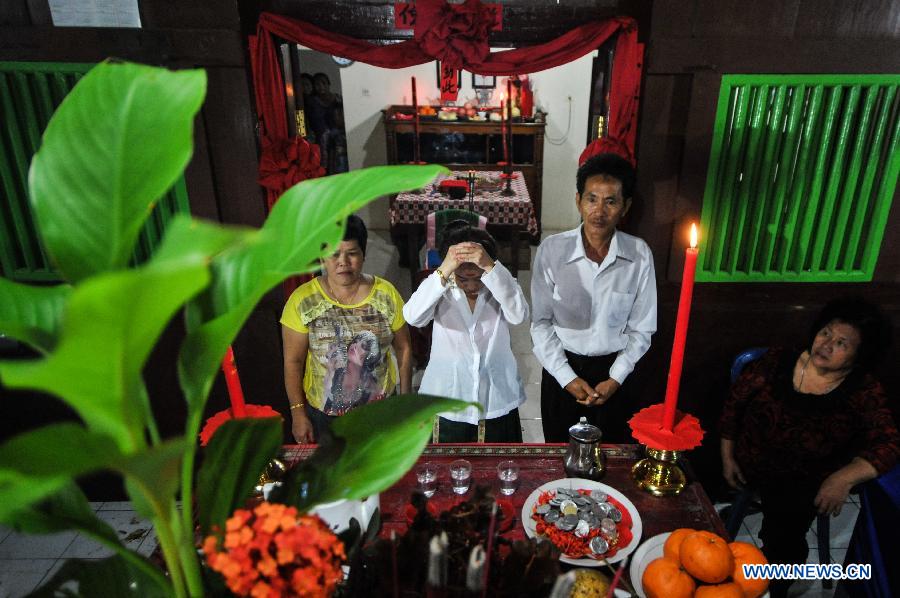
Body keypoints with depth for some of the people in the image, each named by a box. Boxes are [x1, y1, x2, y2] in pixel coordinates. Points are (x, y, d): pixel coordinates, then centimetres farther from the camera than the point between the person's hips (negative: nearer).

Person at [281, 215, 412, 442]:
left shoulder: (386, 294, -13)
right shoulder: (302, 300, -16)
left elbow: (403, 348, -4)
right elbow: (293, 361, -9)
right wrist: (298, 413, -7)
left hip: (378, 408, 1)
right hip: (322, 412, 0)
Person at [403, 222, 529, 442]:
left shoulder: (501, 285, -7)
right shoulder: (441, 289, -9)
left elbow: (519, 315, -28)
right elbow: (413, 316, -28)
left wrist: (491, 267, -39)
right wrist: (443, 271, -39)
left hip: (498, 403, 1)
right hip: (448, 404, -1)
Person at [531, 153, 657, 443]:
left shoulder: (639, 255, -13)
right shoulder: (552, 249, -16)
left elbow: (641, 329, -4)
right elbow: (540, 322, -9)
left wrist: (615, 378, -11)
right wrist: (566, 377, -13)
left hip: (612, 369, 1)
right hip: (561, 367, 0)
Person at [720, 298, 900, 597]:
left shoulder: (864, 392, -6)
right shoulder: (777, 362, -6)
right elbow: (734, 403, -1)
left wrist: (844, 478, -31)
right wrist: (727, 457, -2)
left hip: (802, 482, -1)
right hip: (746, 464, 1)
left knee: (784, 543, -16)